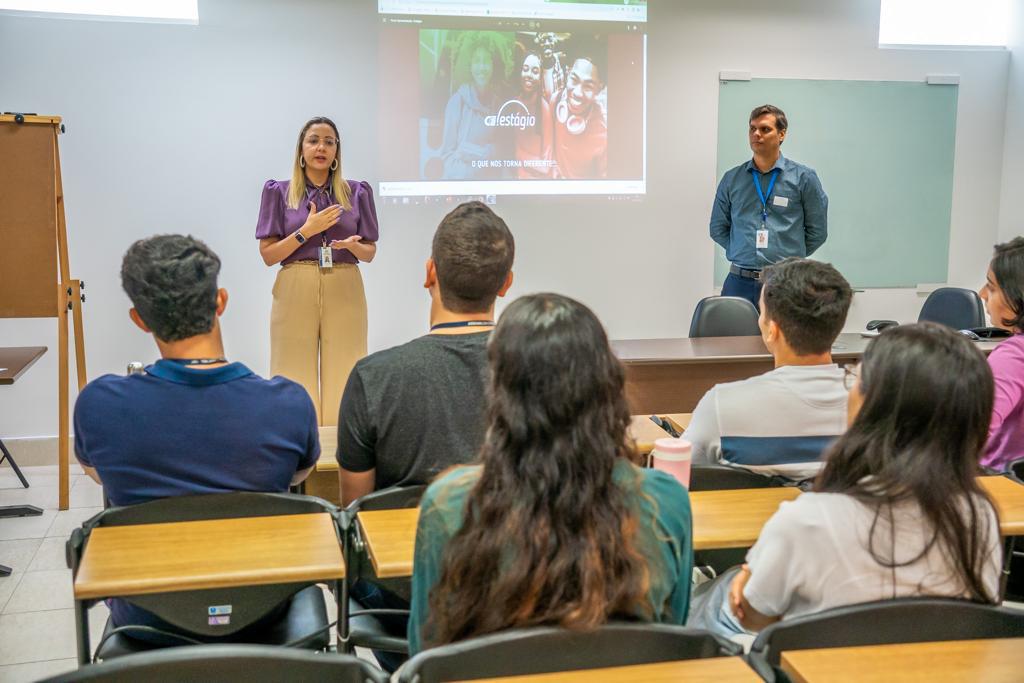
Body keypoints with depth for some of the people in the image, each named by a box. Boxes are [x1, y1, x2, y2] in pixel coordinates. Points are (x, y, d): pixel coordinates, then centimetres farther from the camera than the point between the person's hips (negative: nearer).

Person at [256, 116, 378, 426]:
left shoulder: (357, 192, 9)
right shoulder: (278, 191, 6)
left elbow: (370, 252, 11)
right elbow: (268, 254, 1)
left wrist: (353, 245, -12)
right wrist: (306, 230, -11)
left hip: (344, 292, 1)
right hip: (295, 291, -1)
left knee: (344, 378, -2)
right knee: (295, 378, -3)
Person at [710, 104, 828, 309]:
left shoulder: (803, 177, 1)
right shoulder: (732, 179, 8)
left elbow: (817, 230, 6)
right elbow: (718, 228, 16)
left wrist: (790, 257, 7)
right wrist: (744, 254, 10)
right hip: (739, 282, 2)